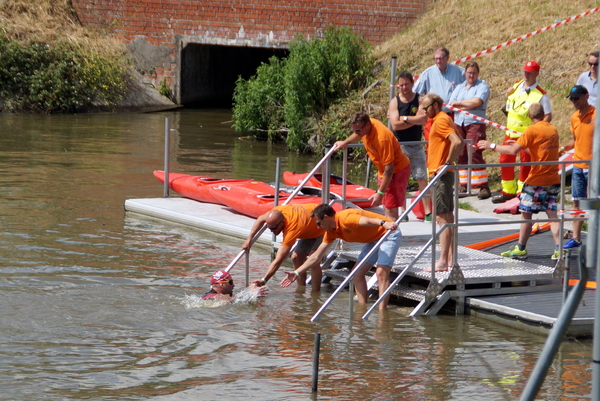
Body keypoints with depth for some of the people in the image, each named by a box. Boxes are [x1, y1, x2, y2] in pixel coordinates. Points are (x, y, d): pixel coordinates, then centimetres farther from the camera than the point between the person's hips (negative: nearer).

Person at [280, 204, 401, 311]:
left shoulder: (345, 219, -27)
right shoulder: (331, 232, 3)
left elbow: (367, 221, -47)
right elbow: (316, 256, 9)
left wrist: (384, 223, -67)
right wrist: (296, 273, 6)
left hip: (389, 234, -10)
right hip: (374, 239, 10)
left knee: (381, 273, -22)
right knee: (358, 274, 4)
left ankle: (381, 312, -27)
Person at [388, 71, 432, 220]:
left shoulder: (420, 100, 0)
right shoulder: (395, 101, -1)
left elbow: (424, 119, -16)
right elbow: (395, 124, -13)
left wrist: (404, 118, -13)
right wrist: (415, 119, -10)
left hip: (417, 145, 0)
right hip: (400, 145, 0)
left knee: (422, 178, -1)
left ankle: (427, 211, 1)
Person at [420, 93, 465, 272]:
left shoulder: (440, 121, -14)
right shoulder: (443, 119, 17)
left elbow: (457, 142, -27)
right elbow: (460, 142, 24)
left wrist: (447, 163, -21)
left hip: (441, 174, -11)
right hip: (442, 175, 11)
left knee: (442, 217, -11)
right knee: (447, 216, 13)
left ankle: (443, 261, -13)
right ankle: (450, 259, 17)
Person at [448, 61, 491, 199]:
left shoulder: (482, 86, 3)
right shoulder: (459, 88, 20)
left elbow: (477, 102, -13)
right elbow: (450, 105, 10)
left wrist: (459, 103, 0)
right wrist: (468, 105, -4)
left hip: (475, 124, -5)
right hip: (459, 124, 5)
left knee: (475, 154, -14)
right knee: (461, 155, 2)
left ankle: (483, 187, -12)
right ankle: (463, 185, 8)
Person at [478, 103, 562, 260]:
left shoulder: (532, 130, -13)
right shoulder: (553, 129, 10)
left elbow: (513, 150, -20)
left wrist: (492, 146, -10)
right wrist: (522, 146, 29)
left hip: (537, 180, -7)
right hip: (553, 180, 7)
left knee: (526, 213, 4)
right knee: (552, 213, 6)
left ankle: (521, 249, 12)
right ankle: (559, 249, -3)